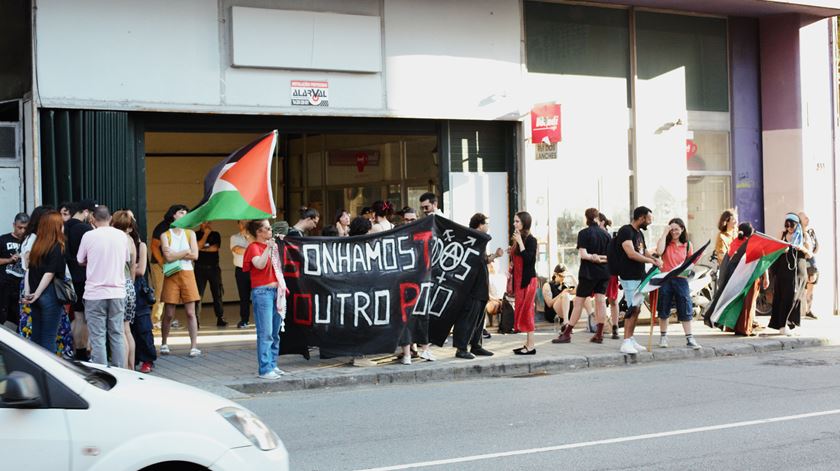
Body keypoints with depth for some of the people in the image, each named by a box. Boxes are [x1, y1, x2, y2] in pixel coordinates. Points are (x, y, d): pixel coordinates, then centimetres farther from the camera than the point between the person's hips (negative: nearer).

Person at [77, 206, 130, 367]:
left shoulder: (89, 236, -6)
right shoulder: (122, 235, 3)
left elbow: (80, 262, 6)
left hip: (95, 293, -3)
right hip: (118, 292, 3)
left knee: (98, 337, 1)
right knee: (117, 334, 10)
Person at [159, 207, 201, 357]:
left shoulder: (190, 234, 9)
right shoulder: (165, 235, 2)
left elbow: (195, 256, -3)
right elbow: (168, 257, -11)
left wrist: (175, 255, -5)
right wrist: (186, 252, -5)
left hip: (187, 274, 1)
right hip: (172, 276, -1)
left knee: (190, 312, -3)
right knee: (169, 314, 2)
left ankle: (194, 346, -2)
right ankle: (164, 344, 20)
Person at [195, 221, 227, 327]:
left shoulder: (215, 235, 11)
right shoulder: (196, 235, 6)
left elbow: (215, 248, -4)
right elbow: (198, 247, -12)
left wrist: (202, 249, -3)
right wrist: (206, 234, -10)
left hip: (214, 268, 2)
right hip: (200, 268, -2)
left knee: (217, 293, 3)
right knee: (198, 294, -7)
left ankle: (220, 318, 9)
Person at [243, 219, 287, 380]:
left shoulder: (272, 245, 16)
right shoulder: (254, 247, -7)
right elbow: (260, 264, -25)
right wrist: (268, 247, -29)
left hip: (275, 291, 8)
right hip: (262, 292, -8)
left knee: (275, 333, 11)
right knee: (265, 333, -10)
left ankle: (272, 365, 19)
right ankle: (265, 369, -7)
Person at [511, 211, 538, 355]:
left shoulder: (530, 240, -10)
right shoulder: (517, 239, 11)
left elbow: (528, 259, -21)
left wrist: (520, 242, -20)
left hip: (528, 280, -8)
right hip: (519, 279, 8)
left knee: (526, 311, -8)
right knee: (521, 311, 8)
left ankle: (531, 346, -5)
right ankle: (527, 344, 13)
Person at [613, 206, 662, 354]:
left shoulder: (639, 233, 17)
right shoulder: (626, 231, -12)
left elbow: (644, 251, 25)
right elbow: (631, 254, -22)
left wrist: (655, 259, 3)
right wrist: (652, 261, -16)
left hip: (639, 276, 9)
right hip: (629, 277, -9)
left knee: (637, 308, 10)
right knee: (633, 308, -13)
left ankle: (631, 340, 16)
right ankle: (626, 343, -12)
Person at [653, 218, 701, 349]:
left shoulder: (687, 245, 8)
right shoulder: (665, 242, 3)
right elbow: (659, 252, -19)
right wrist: (665, 233, -14)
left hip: (681, 279, 1)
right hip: (665, 279, -1)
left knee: (686, 309, -1)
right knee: (664, 310, 7)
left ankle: (689, 339, 4)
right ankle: (663, 337, 20)